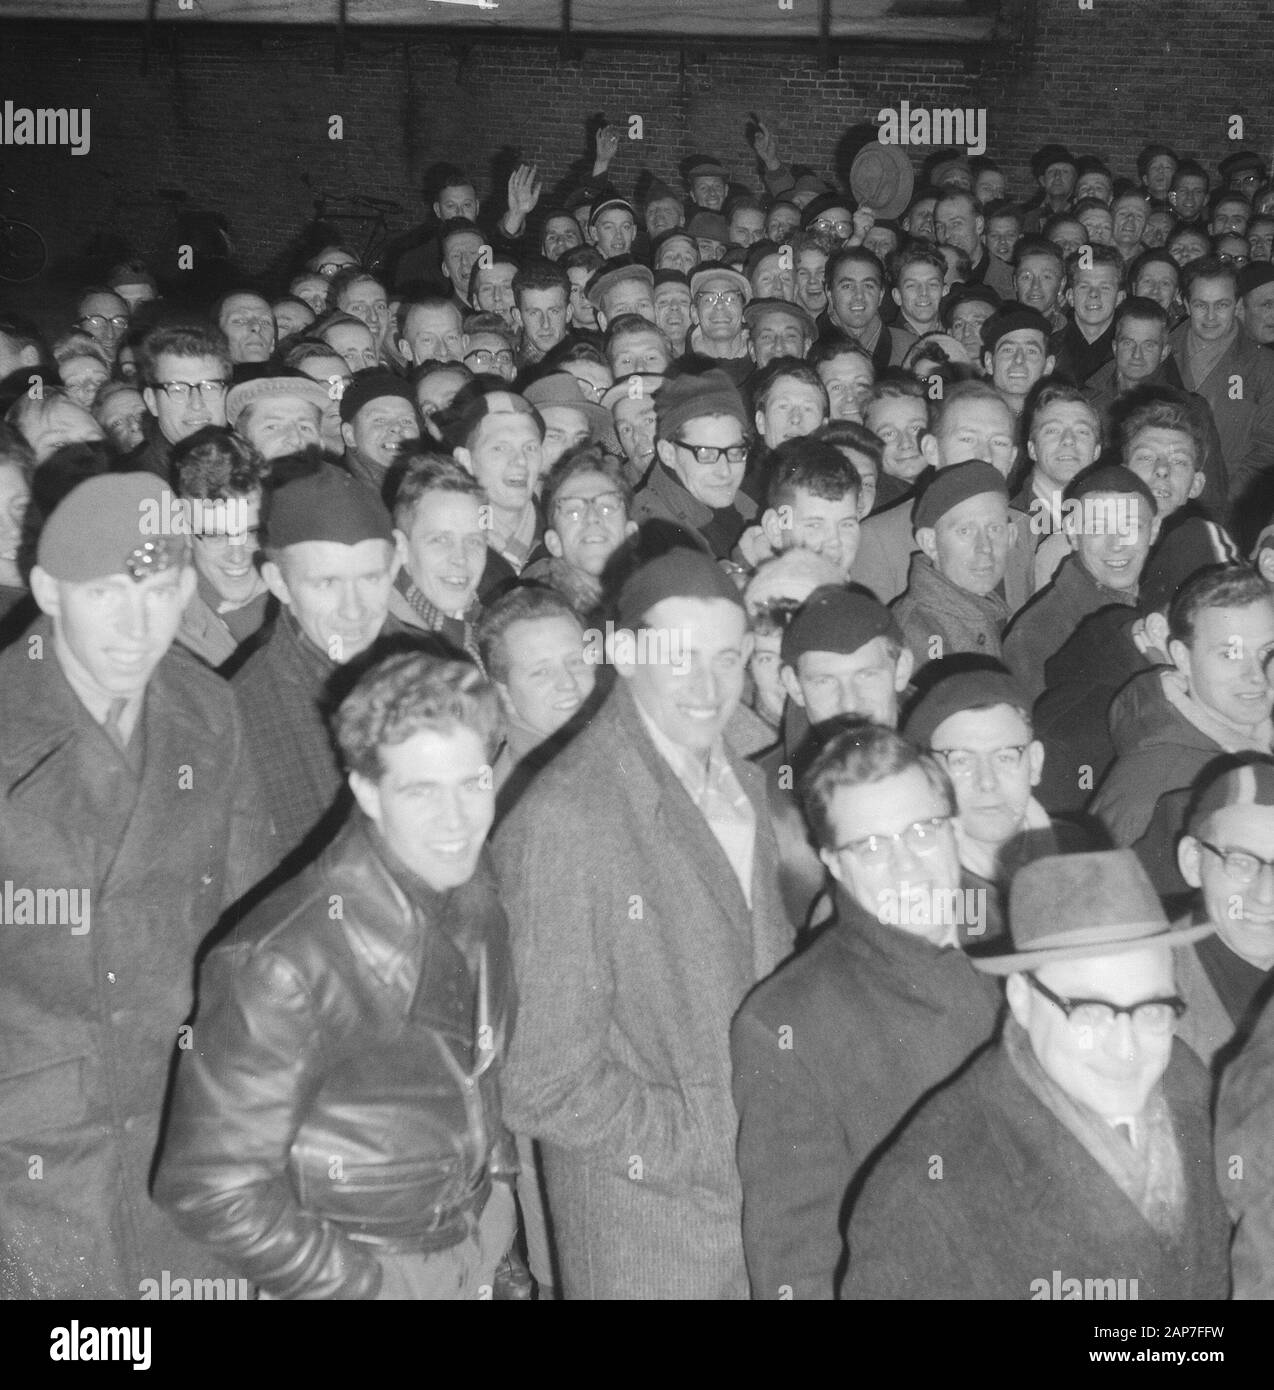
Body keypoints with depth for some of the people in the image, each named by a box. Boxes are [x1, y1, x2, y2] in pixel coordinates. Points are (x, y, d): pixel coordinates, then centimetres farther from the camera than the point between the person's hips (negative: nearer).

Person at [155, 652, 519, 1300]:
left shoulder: (471, 886, -8)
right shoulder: (287, 967, -28)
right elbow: (211, 1186, -23)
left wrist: (494, 1171, 5)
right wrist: (361, 1284, -17)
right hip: (370, 1265, -6)